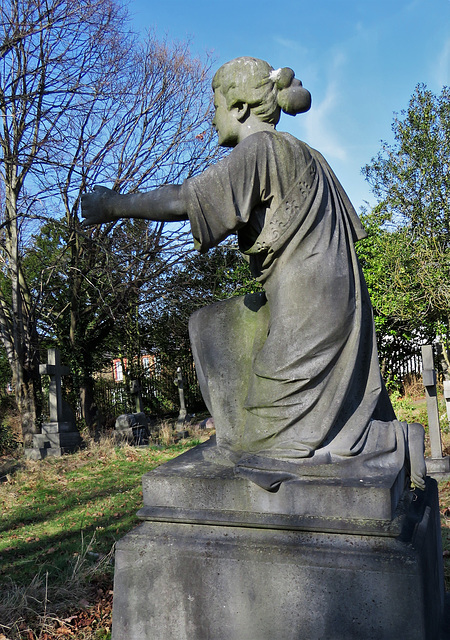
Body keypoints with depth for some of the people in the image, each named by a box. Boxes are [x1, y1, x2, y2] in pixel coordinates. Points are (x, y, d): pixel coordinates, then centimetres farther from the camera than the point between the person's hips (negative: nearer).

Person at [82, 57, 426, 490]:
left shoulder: (258, 149, -10)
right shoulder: (307, 157, 17)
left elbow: (183, 200, -18)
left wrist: (113, 205, -5)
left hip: (304, 307, -9)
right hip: (331, 303, 9)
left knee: (268, 437, 3)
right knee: (213, 330, 20)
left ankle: (401, 441, 5)